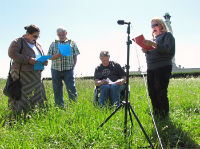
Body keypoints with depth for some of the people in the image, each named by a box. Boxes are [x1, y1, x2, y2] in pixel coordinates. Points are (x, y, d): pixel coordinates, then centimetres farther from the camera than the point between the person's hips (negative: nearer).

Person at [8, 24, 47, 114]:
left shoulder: (38, 45, 21)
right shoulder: (18, 42, -2)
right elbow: (12, 53, -14)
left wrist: (44, 61, 1)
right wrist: (28, 60, -21)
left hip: (36, 75, 7)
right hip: (22, 75, -7)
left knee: (37, 96, 6)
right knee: (24, 96, -8)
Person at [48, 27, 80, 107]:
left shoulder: (72, 43, 9)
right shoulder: (53, 44, 13)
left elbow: (75, 56, 8)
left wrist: (73, 66, -3)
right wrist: (56, 55, -11)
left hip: (68, 70, -2)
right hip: (56, 70, 2)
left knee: (71, 88, -7)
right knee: (57, 90, 6)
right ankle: (60, 106, 16)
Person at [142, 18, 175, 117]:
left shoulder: (167, 35, 3)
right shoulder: (154, 38, 24)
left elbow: (167, 49, -14)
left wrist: (153, 44, -25)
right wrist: (146, 51, 1)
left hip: (163, 67, -7)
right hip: (151, 68, 7)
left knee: (161, 92, -10)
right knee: (152, 92, 7)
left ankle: (164, 116, 2)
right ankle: (156, 114, 20)